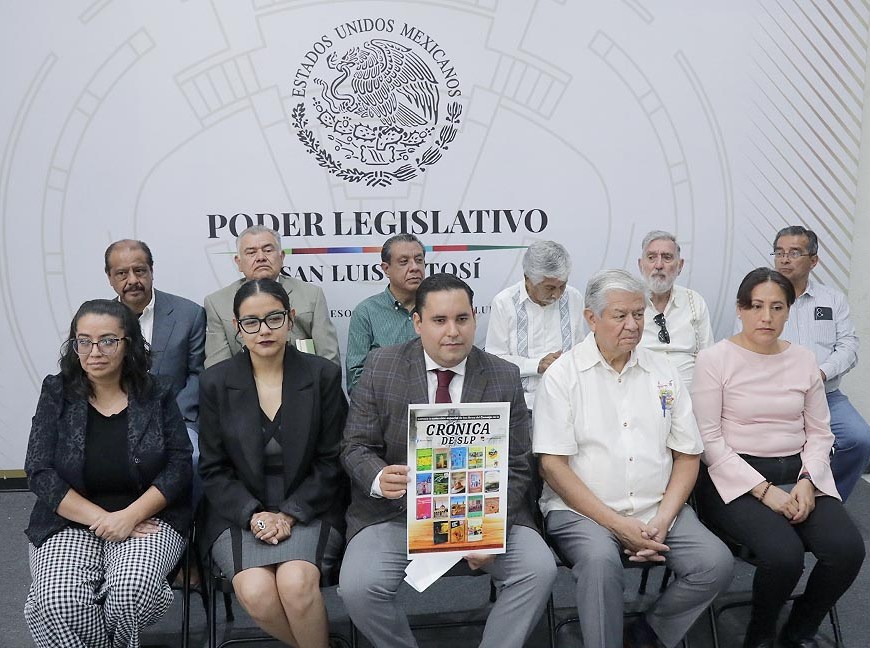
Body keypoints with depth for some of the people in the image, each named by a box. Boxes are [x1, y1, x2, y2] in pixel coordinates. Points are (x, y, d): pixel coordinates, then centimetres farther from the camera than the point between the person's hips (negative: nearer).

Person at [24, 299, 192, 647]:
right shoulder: (57, 393, 3)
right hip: (72, 520, 1)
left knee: (132, 590, -29)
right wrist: (100, 519, -13)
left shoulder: (157, 393, 1)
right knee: (59, 601, -28)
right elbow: (40, 472, -3)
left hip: (147, 517, 0)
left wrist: (129, 516, -16)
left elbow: (179, 466, -3)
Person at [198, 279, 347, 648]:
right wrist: (253, 514, -12)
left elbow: (331, 461, 0)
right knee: (256, 592, -25)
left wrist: (289, 514, -11)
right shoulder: (216, 383, 2)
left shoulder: (323, 376, -1)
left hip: (307, 509, -1)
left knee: (296, 583, -29)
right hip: (241, 513, 1)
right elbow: (214, 469, 4)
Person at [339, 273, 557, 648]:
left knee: (539, 570, -21)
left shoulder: (505, 378, 0)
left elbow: (516, 468, 0)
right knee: (358, 587, -24)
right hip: (398, 510, 0)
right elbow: (356, 448, 0)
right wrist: (379, 480, -24)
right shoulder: (381, 367, -2)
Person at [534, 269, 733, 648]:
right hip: (581, 510, -4)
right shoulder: (563, 374, -2)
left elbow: (687, 455, 10)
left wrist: (662, 521, -6)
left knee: (717, 563, -17)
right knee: (600, 560, -34)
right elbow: (552, 465, -8)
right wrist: (617, 524, -14)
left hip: (658, 510, 5)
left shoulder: (662, 372, 11)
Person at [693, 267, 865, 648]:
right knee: (783, 553, -29)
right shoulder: (715, 359, -4)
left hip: (797, 474, 5)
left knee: (848, 549, -19)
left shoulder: (804, 360, 11)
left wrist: (807, 481, -6)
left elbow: (819, 432, 13)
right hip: (736, 477, -5)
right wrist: (764, 490, -15)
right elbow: (708, 439, -9)